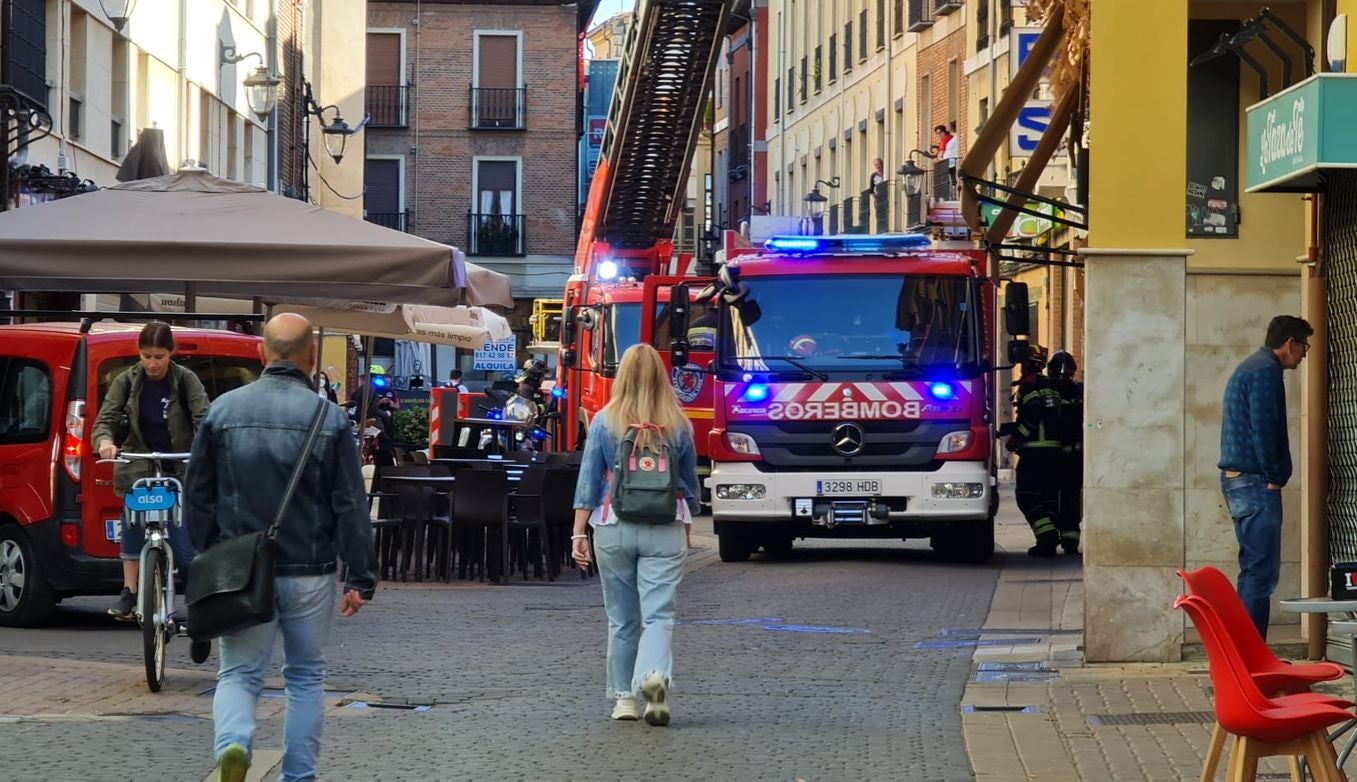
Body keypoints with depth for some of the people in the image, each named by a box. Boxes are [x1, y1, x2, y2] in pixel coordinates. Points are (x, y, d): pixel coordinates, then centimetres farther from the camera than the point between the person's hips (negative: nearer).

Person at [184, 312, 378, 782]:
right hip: (310, 572, -1)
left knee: (239, 673, 6)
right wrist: (362, 578, -2)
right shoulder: (329, 418, -6)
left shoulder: (224, 410, -1)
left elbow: (198, 497, 5)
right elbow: (351, 507, -7)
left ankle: (233, 743, -22)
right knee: (306, 676, 14)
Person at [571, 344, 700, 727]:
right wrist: (687, 526, 25)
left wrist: (579, 531, 0)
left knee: (622, 618, 11)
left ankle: (624, 696, 17)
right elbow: (690, 482, 10)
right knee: (658, 612, -4)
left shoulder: (604, 422, -2)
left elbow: (588, 480, -2)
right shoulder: (678, 425, 1)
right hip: (664, 530, 0)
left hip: (613, 529, 0)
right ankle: (655, 675, -29)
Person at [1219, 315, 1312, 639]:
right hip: (1255, 481, -11)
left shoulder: (1249, 368, 20)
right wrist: (1275, 477, -12)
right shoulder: (1266, 371, -12)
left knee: (1254, 569, 13)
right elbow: (1263, 429, -19)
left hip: (1237, 479, 11)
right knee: (1261, 572, -10)